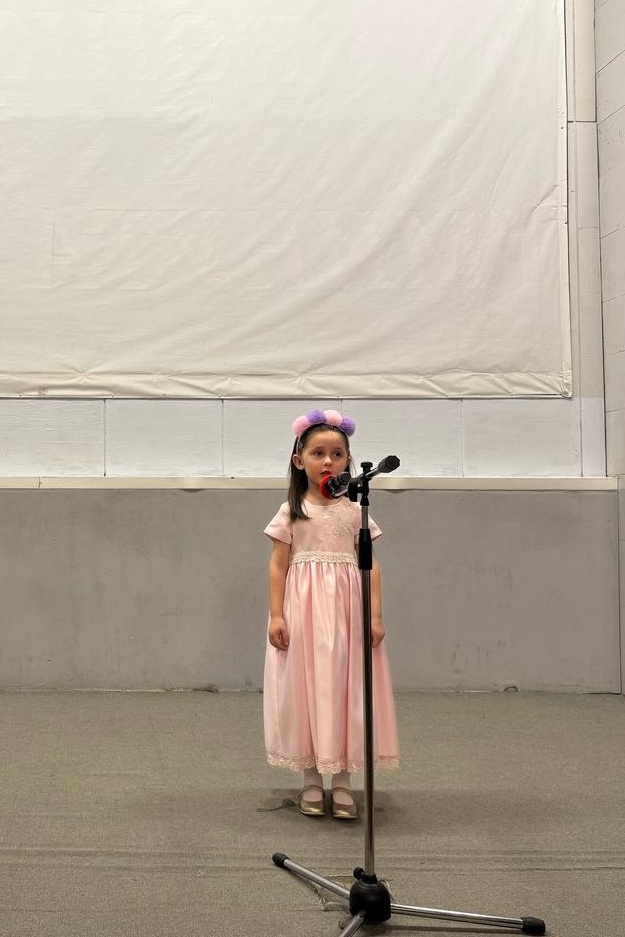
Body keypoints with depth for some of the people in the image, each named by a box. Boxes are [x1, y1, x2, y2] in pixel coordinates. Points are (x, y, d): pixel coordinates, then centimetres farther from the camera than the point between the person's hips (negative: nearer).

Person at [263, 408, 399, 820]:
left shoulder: (355, 511, 5)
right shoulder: (291, 511, 2)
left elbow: (370, 566, 4)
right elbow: (278, 565, 1)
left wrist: (375, 615, -3)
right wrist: (276, 615, -6)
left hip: (346, 609, 1)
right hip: (302, 609, -1)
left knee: (344, 686, 2)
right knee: (305, 687, 3)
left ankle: (343, 781, 12)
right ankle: (312, 780, 15)